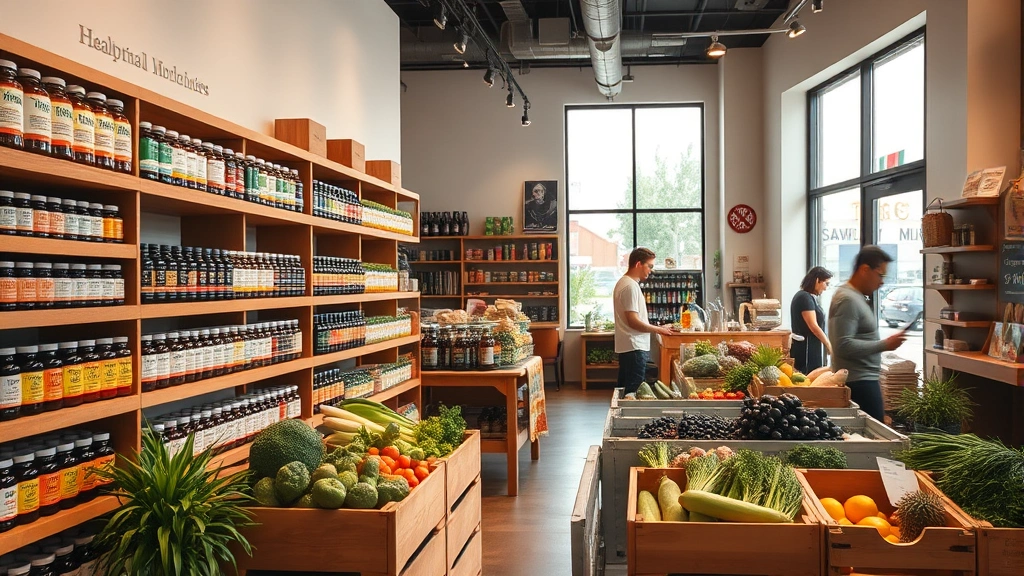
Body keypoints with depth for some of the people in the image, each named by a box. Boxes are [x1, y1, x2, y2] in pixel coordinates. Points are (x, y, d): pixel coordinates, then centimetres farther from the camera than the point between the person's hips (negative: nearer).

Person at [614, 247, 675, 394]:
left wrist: (656, 328, 15)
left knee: (625, 389, 14)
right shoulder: (630, 286, -17)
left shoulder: (625, 282, 15)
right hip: (634, 348, -10)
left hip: (628, 347, 10)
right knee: (634, 391, -7)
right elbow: (633, 321, -21)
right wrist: (659, 329, -11)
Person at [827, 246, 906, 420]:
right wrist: (885, 344, -21)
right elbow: (844, 346, -25)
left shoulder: (855, 296, 15)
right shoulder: (848, 299, -17)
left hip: (863, 380, 10)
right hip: (859, 383, -10)